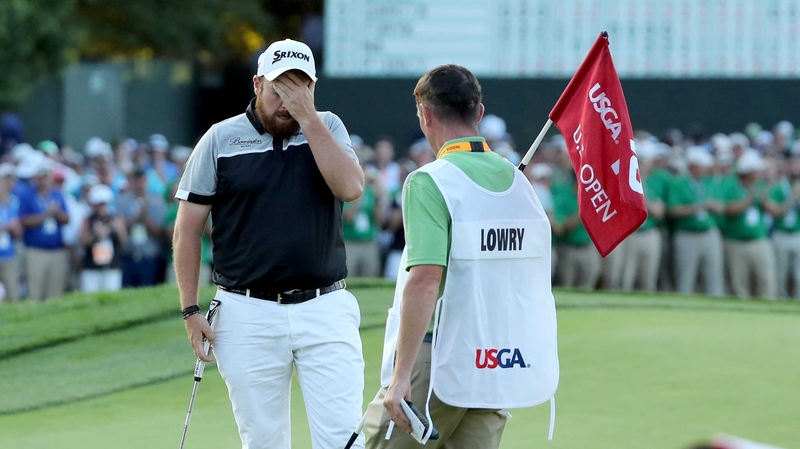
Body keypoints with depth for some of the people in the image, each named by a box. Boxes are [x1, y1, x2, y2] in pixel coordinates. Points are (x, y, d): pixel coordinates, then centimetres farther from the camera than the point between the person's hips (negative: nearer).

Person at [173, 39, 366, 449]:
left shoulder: (328, 129, 6)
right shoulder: (221, 140, 2)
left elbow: (351, 187, -12)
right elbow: (188, 228, 4)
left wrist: (307, 117, -12)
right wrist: (191, 310, -1)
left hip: (325, 310, 0)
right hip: (248, 317, 0)